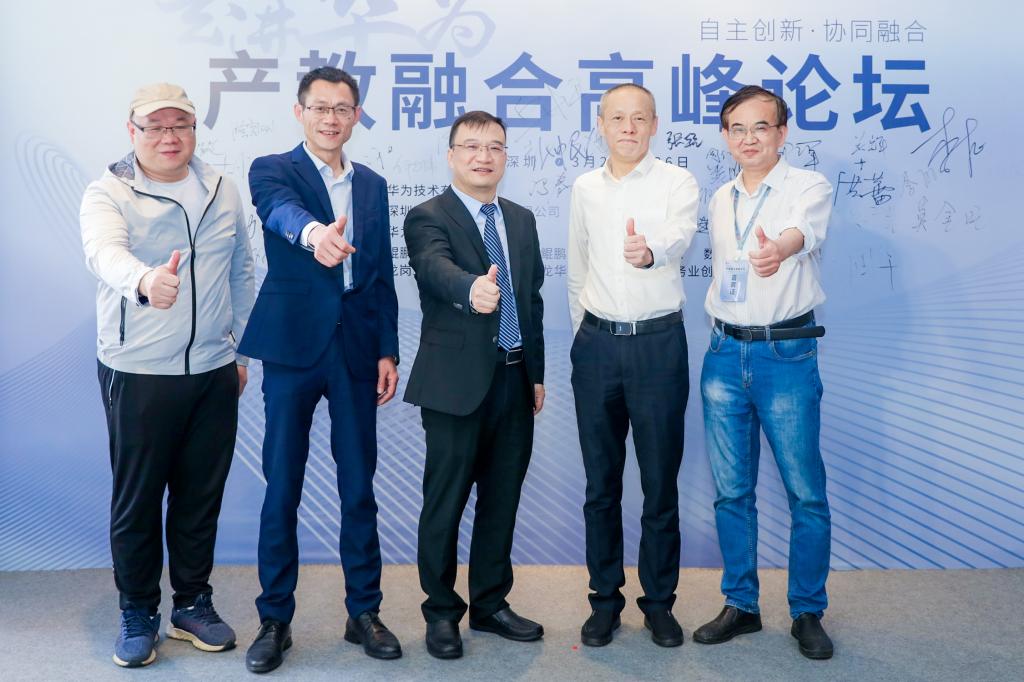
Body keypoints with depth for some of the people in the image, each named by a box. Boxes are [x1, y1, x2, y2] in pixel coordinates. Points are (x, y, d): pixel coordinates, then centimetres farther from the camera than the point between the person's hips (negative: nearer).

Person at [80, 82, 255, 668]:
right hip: (138, 372, -3)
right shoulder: (108, 194, -7)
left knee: (202, 493, 12)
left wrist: (241, 349, 14)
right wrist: (144, 281, -50)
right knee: (137, 498, 6)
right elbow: (106, 252, -28)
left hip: (214, 371, 3)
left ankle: (193, 602, 30)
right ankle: (138, 614, 25)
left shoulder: (223, 191, 6)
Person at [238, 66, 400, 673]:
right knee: (282, 487, 4)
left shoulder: (372, 185, 13)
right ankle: (275, 619, 18)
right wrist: (314, 232, -47)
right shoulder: (273, 170, 0)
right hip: (294, 347, -3)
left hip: (357, 349, 3)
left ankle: (365, 611, 21)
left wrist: (388, 350, 6)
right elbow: (281, 210, -24)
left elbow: (382, 275, 13)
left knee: (360, 487, 8)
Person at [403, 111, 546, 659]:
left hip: (515, 381, 6)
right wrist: (472, 289, -49)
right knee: (445, 502, 4)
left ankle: (491, 604, 29)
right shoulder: (428, 217, -6)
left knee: (502, 499, 14)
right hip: (458, 382, -5)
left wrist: (537, 372, 12)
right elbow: (436, 267, -27)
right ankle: (442, 612, 21)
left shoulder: (522, 220, 14)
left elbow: (532, 298, 16)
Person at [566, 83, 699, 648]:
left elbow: (678, 235, -24)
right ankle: (605, 598, 22)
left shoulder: (677, 183, -2)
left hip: (658, 341, -3)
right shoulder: (585, 188, 9)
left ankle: (659, 601, 19)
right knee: (601, 481, 8)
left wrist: (650, 250, -46)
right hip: (597, 343, 3)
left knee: (660, 480, 4)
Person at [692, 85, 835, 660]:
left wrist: (781, 246, -51)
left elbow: (806, 227, -30)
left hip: (787, 354, -4)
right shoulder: (720, 200, 11)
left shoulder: (809, 186, -7)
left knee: (806, 493, 2)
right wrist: (721, 337, 8)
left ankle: (808, 612, 19)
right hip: (725, 353, 5)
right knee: (732, 492, 9)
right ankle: (741, 605, 23)